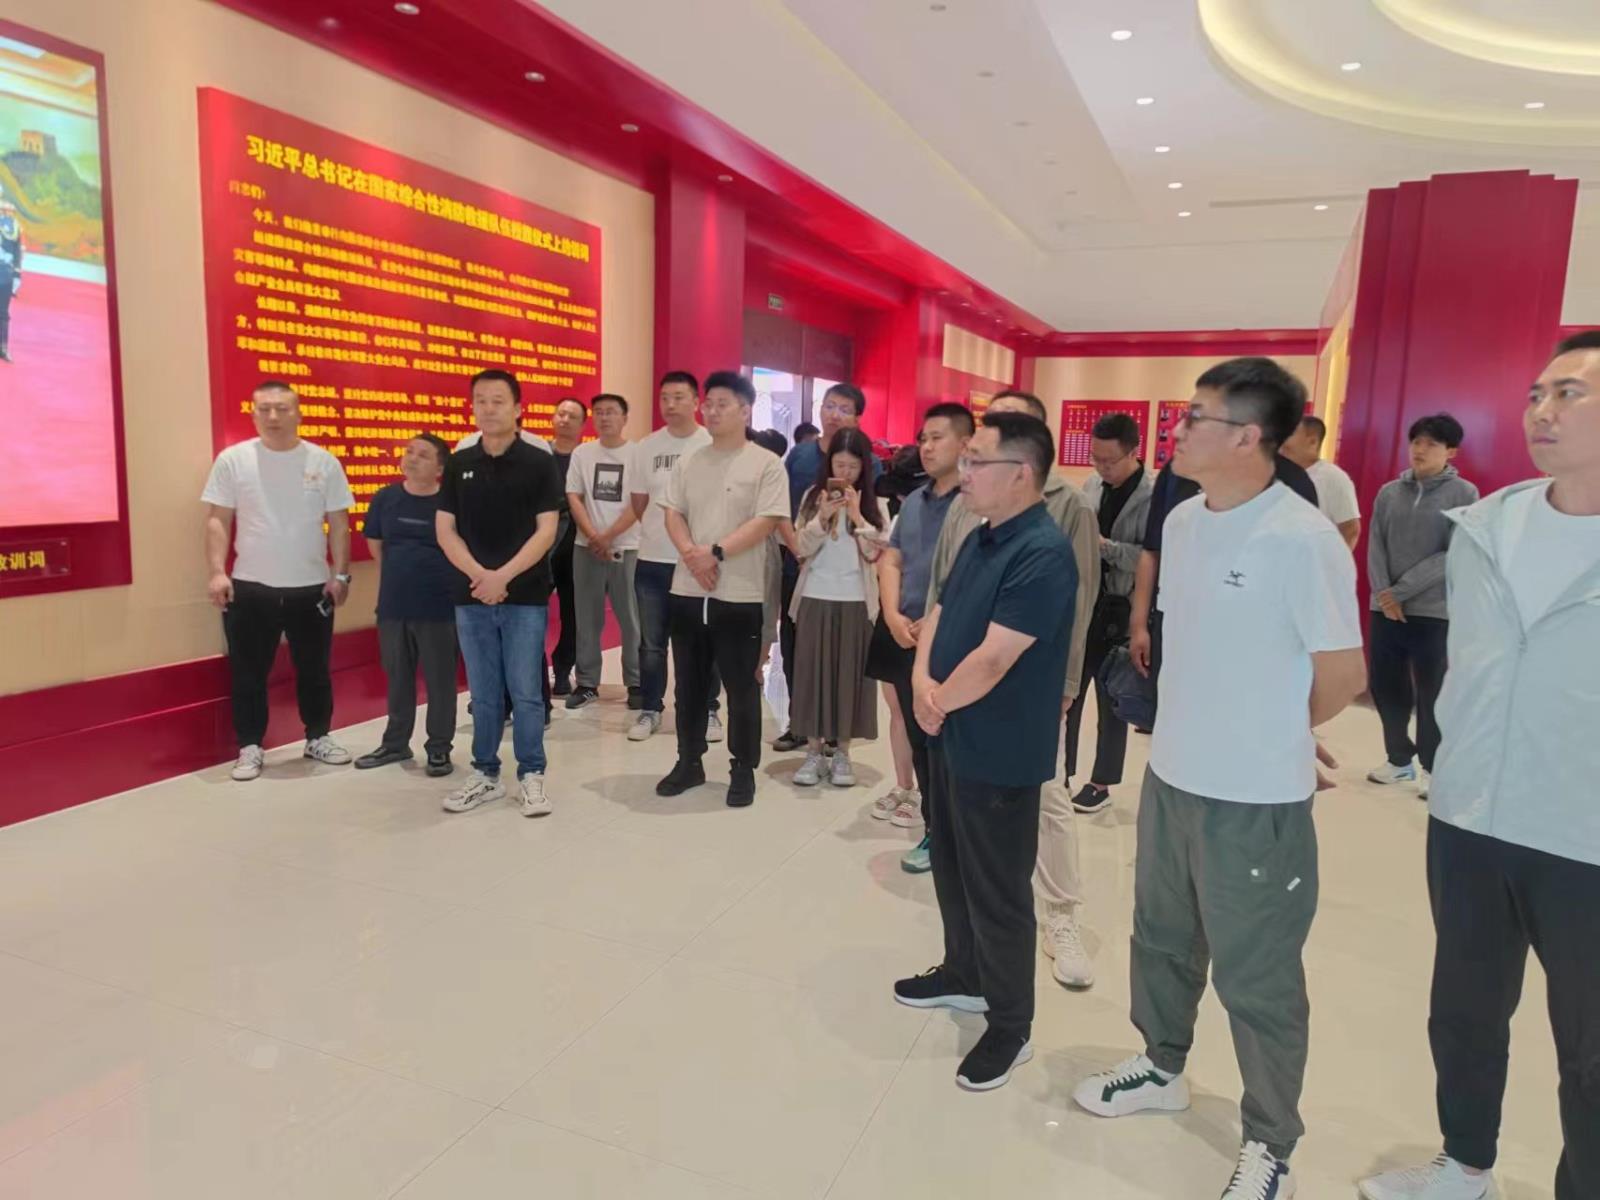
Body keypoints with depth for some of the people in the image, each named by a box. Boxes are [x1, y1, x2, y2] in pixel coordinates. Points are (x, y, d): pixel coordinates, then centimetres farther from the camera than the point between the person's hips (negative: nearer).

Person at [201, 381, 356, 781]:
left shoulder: (323, 462, 1)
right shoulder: (233, 459, -2)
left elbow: (339, 523, 3)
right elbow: (217, 520, -1)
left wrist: (340, 574, -3)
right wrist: (217, 572, -11)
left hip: (311, 587, 1)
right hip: (249, 587, -1)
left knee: (314, 670, 13)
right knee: (249, 673, 7)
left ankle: (318, 737, 29)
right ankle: (250, 747, 21)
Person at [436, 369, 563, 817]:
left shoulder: (539, 463, -2)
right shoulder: (459, 464, 7)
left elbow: (546, 531, -7)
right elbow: (445, 530, 4)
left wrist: (504, 575, -16)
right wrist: (478, 574, -12)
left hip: (526, 597, -3)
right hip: (471, 596, 3)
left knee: (525, 692, 1)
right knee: (483, 693, 10)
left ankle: (531, 775, 14)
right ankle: (485, 774, 22)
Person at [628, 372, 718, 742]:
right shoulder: (646, 447, 4)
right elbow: (638, 503, 13)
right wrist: (658, 531, 11)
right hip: (653, 560, 3)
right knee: (651, 643, 10)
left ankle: (708, 711, 19)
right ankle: (649, 710, 21)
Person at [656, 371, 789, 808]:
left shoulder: (765, 464, -5)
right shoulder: (688, 462, 10)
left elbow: (765, 522, -13)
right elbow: (673, 514, 7)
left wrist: (716, 553, -17)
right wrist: (691, 554, -11)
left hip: (740, 594, -5)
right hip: (688, 590, 5)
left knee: (741, 687, 4)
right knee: (690, 683, 13)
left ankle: (743, 769, 17)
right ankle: (689, 761, 26)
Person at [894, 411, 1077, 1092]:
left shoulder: (1042, 553, -23)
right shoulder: (979, 539, 8)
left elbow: (993, 658, -26)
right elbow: (939, 615, 10)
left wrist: (939, 702, -11)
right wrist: (922, 681, -9)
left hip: (1000, 754, -9)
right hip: (954, 738, 9)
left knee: (997, 893, 5)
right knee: (952, 870, 23)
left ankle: (1010, 1028, 23)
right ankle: (964, 975, 43)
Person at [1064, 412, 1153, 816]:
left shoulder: (1153, 495, -14)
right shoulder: (1092, 485, 6)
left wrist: (1103, 545, -25)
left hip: (1119, 610, -5)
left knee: (1110, 702, 10)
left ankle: (1101, 782, 25)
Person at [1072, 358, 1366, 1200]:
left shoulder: (1302, 540, -20)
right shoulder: (1181, 521, 2)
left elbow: (1343, 675, -13)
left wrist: (1269, 737, 2)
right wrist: (1200, 722, 12)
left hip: (1255, 799, -7)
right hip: (1171, 776, 7)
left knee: (1255, 978, 10)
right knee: (1162, 938, 23)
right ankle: (1161, 1068, 46)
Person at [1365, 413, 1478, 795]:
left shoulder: (1464, 494, -3)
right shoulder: (1389, 493, 8)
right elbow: (1375, 548, 3)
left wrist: (1401, 591, -14)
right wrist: (1384, 595, -11)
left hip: (1436, 612, -4)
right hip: (1385, 609, 4)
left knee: (1432, 695, 4)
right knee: (1386, 687, 10)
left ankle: (1432, 769, 19)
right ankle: (1399, 759, 27)